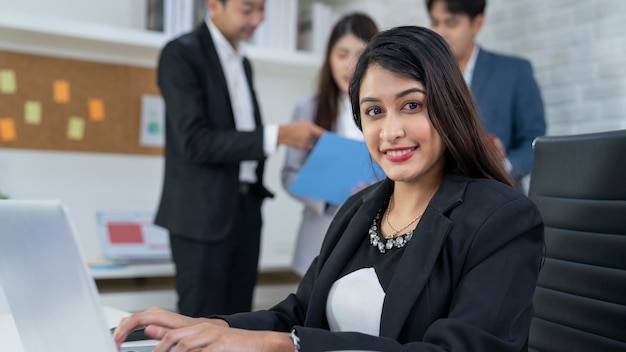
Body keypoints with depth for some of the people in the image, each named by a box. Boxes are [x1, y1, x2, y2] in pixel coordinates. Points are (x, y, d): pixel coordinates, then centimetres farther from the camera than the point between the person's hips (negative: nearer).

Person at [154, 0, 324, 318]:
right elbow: (195, 142, -19)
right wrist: (278, 136, -23)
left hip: (245, 209, 7)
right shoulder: (181, 54, -9)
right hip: (203, 212, -7)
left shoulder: (243, 63, 15)